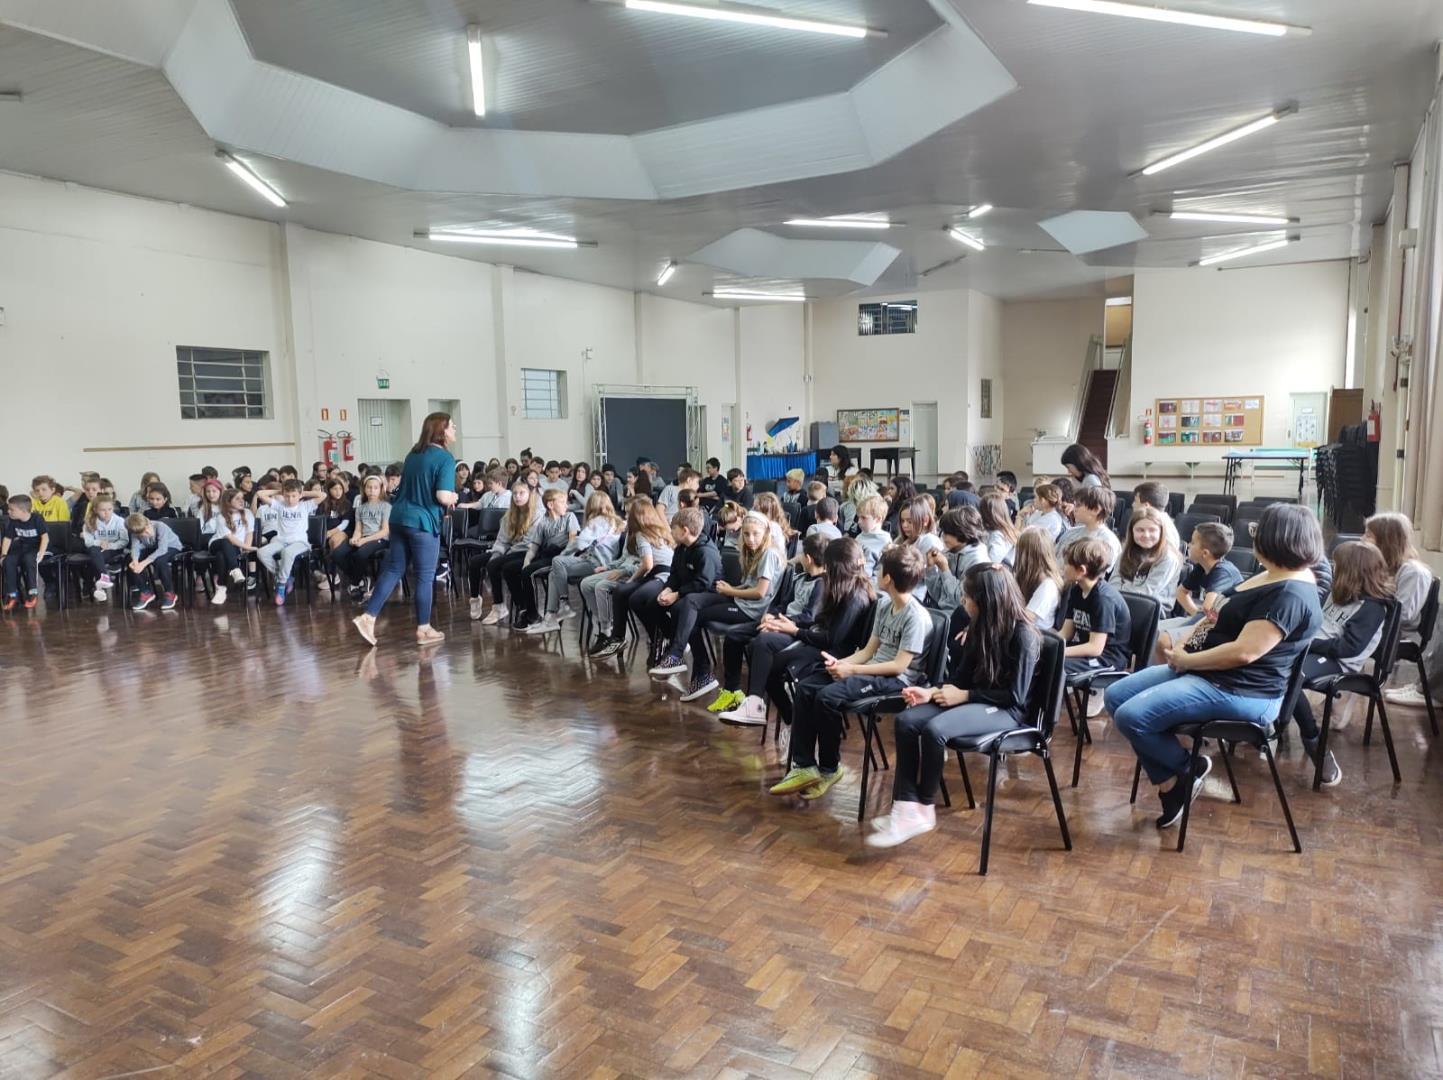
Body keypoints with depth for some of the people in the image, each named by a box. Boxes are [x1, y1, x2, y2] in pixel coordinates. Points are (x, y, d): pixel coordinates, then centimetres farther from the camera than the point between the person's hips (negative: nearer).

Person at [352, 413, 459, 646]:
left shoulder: (414, 453, 14)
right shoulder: (445, 458, -11)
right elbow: (443, 496, -21)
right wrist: (453, 498, 2)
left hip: (399, 517, 7)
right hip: (423, 522, -7)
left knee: (393, 570, 12)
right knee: (425, 577, 3)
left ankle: (368, 617, 6)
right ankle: (424, 630, 12)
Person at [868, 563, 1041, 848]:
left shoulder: (1023, 635, -16)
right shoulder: (979, 627, 7)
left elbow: (1015, 695, -17)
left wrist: (964, 695, -16)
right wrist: (932, 692, -5)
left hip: (1006, 711, -8)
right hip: (975, 701, 8)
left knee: (934, 729, -31)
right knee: (906, 721, -15)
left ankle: (924, 808, -10)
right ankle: (907, 807, -21)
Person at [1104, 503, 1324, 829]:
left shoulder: (1291, 595, -21)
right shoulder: (1274, 578, 11)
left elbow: (1243, 652, -27)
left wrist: (1186, 660, -15)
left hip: (1241, 692, -11)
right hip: (1207, 672, 11)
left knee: (1131, 716, -24)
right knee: (1116, 696, 3)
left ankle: (1187, 769, 3)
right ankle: (1169, 785, 8)